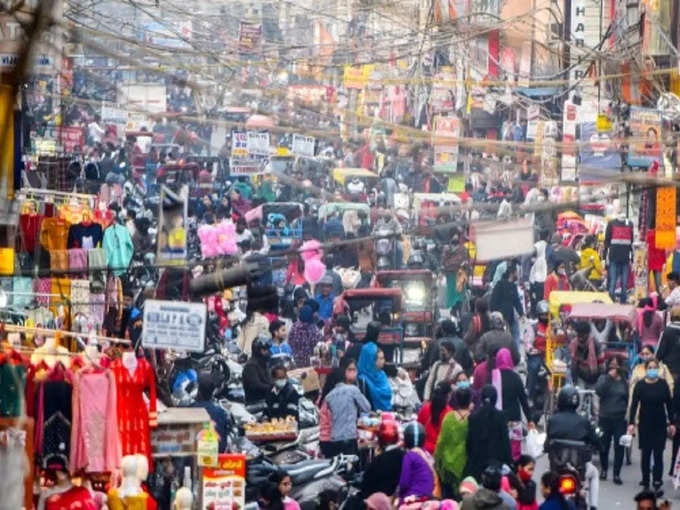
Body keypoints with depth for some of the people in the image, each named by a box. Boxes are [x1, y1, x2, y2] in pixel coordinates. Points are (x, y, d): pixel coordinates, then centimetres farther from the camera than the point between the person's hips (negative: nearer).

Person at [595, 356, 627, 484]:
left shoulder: (624, 381, 4)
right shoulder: (604, 378, 2)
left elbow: (629, 399, 9)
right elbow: (598, 391, -16)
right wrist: (609, 377, -18)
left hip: (620, 419, 0)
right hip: (605, 417, 0)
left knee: (619, 447, -4)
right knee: (604, 445, 9)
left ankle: (617, 474, 2)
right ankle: (603, 470, 27)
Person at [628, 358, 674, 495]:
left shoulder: (663, 384, -1)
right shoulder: (640, 385, -4)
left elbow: (668, 405, 4)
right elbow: (634, 405, -4)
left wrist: (671, 423, 5)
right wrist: (631, 423, -12)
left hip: (660, 424, 0)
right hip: (645, 424, 0)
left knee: (658, 454, -5)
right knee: (645, 454, 7)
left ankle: (657, 484, -9)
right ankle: (645, 482, 15)